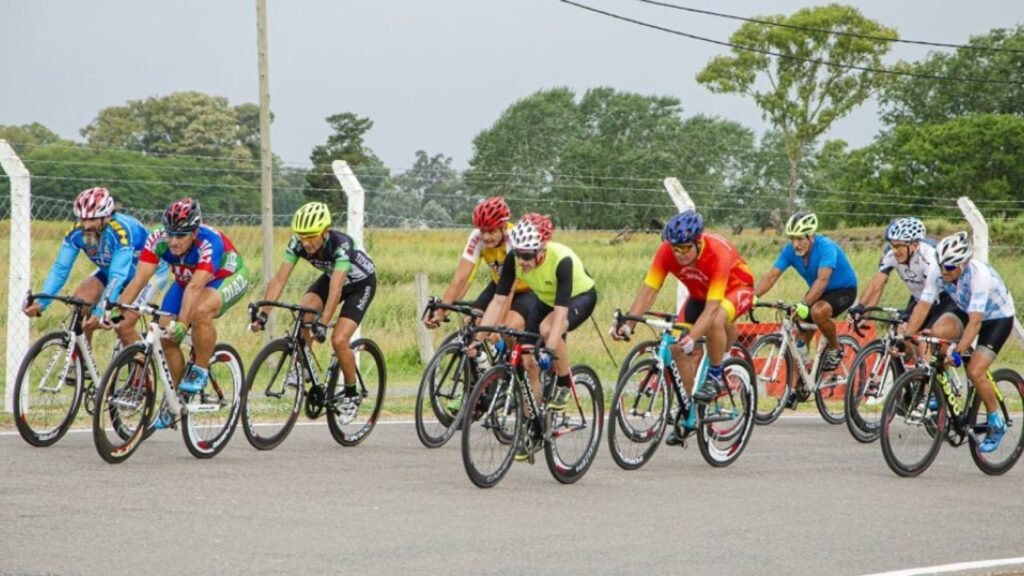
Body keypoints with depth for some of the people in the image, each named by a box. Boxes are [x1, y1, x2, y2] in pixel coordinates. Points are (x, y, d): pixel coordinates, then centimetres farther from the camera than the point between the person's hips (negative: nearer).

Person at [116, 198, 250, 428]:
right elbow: (139, 279, -30)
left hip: (229, 278, -6)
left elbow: (195, 287, -47)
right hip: (186, 280, 6)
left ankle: (201, 370, -14)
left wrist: (181, 323, -58)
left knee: (200, 312, -36)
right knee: (166, 335, -9)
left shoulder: (210, 242, -37)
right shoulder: (158, 240, -25)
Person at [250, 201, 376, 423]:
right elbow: (279, 279, -26)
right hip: (330, 276, 5)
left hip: (361, 282, -5)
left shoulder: (341, 244, -38)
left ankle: (351, 394, 2)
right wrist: (263, 314, -36)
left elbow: (335, 288, -46)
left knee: (338, 340, -19)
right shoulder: (298, 243, -24)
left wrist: (323, 324, -55)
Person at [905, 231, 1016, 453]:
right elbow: (923, 306, -22)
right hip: (964, 312, 6)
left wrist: (958, 352, -50)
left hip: (998, 318, -6)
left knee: (975, 371, -21)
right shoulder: (937, 271, -22)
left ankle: (996, 424, 0)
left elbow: (975, 321, -42)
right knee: (934, 336, -17)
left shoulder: (980, 275, -37)